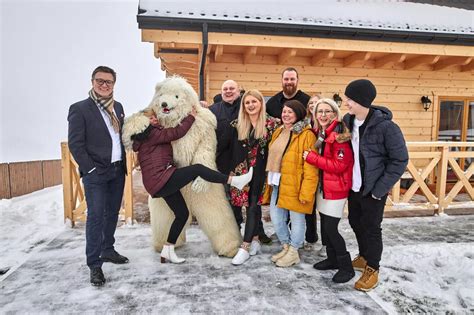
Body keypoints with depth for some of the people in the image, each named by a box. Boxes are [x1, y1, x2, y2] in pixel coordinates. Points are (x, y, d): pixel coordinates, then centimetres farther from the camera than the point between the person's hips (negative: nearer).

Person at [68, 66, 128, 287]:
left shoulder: (117, 107, 11)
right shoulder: (79, 109, -7)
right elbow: (75, 144, -11)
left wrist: (123, 162, 3)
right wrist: (90, 169, -15)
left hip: (118, 170, 6)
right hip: (95, 173, -6)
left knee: (112, 214, 15)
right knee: (95, 216, -3)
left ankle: (108, 250, 31)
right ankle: (94, 264, 7)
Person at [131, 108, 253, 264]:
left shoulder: (145, 139, 23)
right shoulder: (151, 134, -6)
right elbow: (177, 132, -11)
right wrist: (191, 116, 0)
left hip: (160, 184, 10)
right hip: (161, 179, -10)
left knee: (182, 214, 9)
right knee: (197, 169, -20)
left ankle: (168, 250, 18)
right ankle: (235, 181, -21)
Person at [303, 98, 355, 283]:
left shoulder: (340, 136, -18)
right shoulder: (318, 133, 7)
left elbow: (339, 165, -22)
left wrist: (311, 158, -19)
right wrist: (311, 157, -1)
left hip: (336, 189, -8)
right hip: (322, 186, 8)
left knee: (331, 228, -4)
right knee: (325, 226, 15)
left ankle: (346, 267, 14)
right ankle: (332, 259, 33)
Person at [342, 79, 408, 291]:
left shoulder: (385, 126, -20)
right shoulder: (347, 121, -2)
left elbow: (400, 160, -14)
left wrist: (379, 189, -16)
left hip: (373, 189, -6)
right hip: (353, 187, 6)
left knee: (371, 227, 6)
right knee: (355, 223, 19)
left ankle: (372, 270, 25)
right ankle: (364, 257, 43)